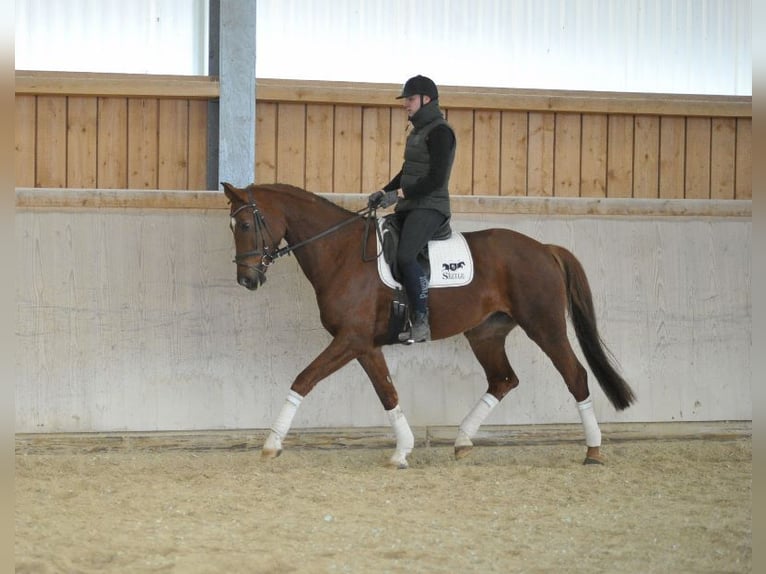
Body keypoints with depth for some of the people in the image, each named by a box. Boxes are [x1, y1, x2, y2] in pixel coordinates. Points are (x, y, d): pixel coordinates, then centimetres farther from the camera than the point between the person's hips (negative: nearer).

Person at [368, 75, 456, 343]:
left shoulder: (439, 132, -10)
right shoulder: (418, 130, 19)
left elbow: (436, 179, -18)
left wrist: (399, 194, -19)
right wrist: (384, 192, 10)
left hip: (429, 207, -10)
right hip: (408, 208, 10)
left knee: (405, 256, -29)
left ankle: (421, 322, -24)